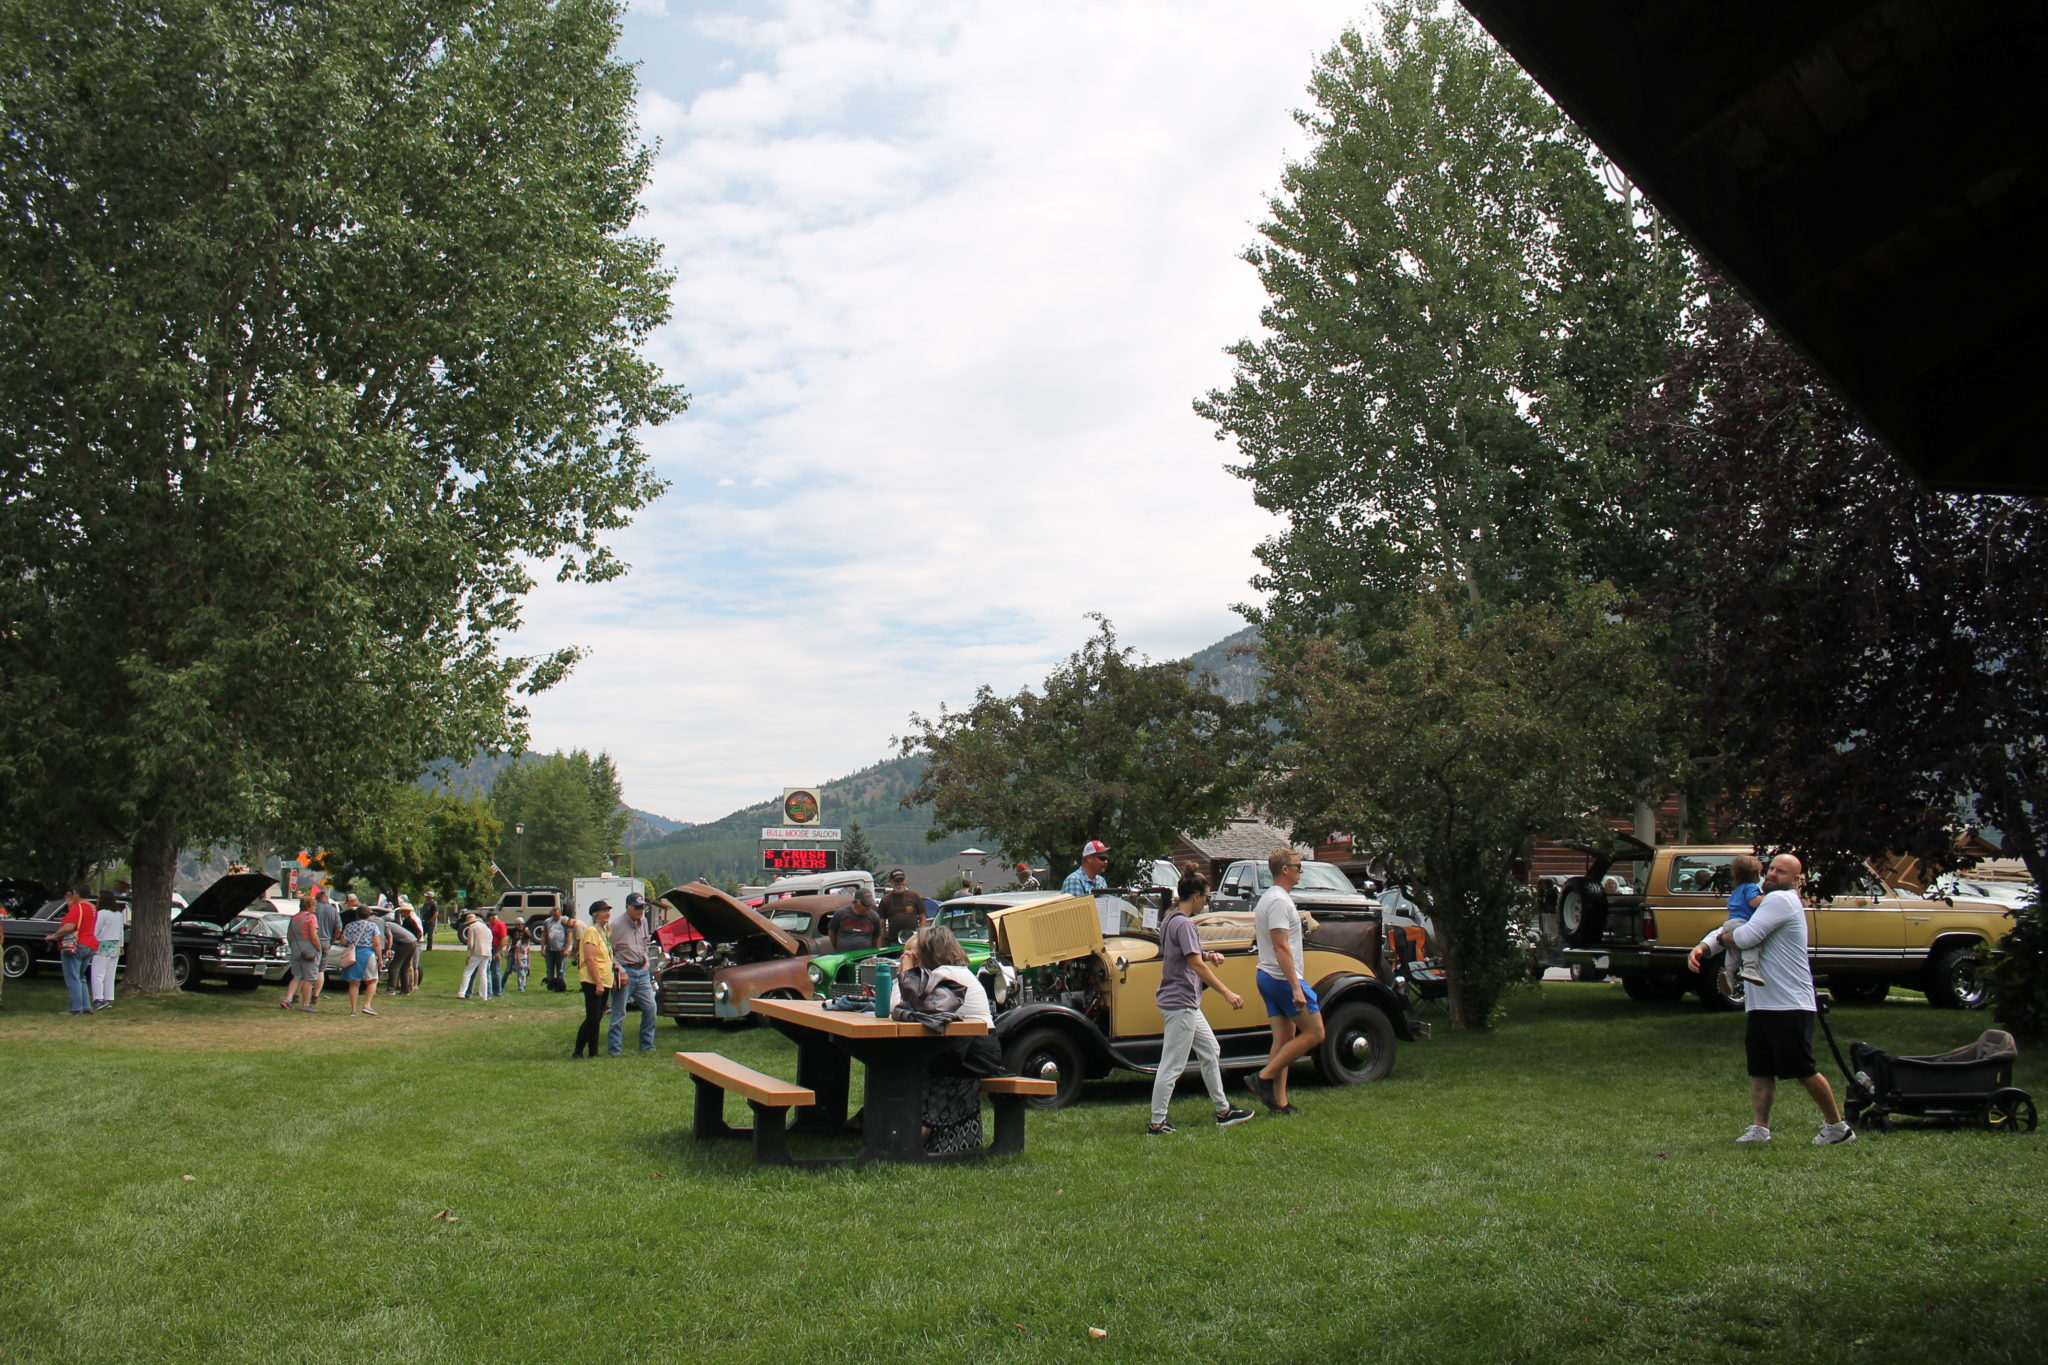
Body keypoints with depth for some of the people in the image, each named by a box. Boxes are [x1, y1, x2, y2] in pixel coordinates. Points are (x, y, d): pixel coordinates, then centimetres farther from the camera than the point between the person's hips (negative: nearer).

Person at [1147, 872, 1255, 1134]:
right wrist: (1227, 993, -21)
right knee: (1172, 1065, -5)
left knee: (1211, 1052, 18)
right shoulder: (1183, 924, -18)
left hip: (1187, 1004, 11)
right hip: (1180, 1002, -11)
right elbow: (1197, 966, -23)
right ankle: (1157, 1123, 1)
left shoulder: (1171, 920, 12)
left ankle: (1223, 1111, 27)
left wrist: (1207, 955, 8)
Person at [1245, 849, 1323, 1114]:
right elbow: (1281, 947, -22)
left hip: (1267, 976, 10)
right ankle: (1263, 1077, -8)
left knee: (1283, 1038, 8)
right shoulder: (1280, 901, -16)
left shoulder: (1267, 898, 16)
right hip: (1284, 978, -10)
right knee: (1314, 1033, -4)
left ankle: (1279, 1102, 7)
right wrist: (1296, 987, -24)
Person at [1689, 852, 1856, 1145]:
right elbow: (1726, 929, 17)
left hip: (1790, 1004, -9)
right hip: (1760, 1003, 9)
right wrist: (1703, 947, -3)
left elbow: (1746, 937, -23)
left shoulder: (1781, 899, -12)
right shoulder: (1766, 900, 19)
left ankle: (1837, 1125, 13)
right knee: (1760, 1069, 6)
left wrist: (1725, 936, -1)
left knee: (1803, 1070, -2)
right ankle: (1759, 1129, 7)